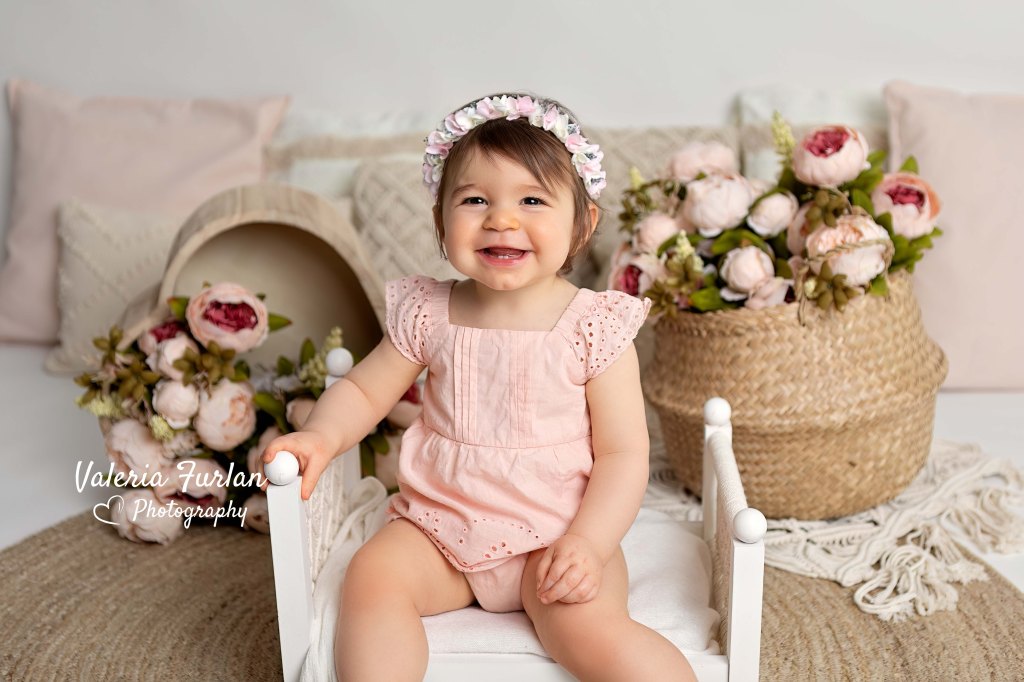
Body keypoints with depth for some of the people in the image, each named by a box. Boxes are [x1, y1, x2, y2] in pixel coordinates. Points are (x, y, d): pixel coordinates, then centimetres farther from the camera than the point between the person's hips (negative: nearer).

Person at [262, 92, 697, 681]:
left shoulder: (594, 326, -9)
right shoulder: (428, 314, -1)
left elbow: (623, 453, -8)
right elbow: (365, 389, 10)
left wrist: (587, 544, -20)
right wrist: (321, 437, -11)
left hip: (554, 536, -3)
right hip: (438, 527, 3)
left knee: (587, 627, -26)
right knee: (372, 577, -21)